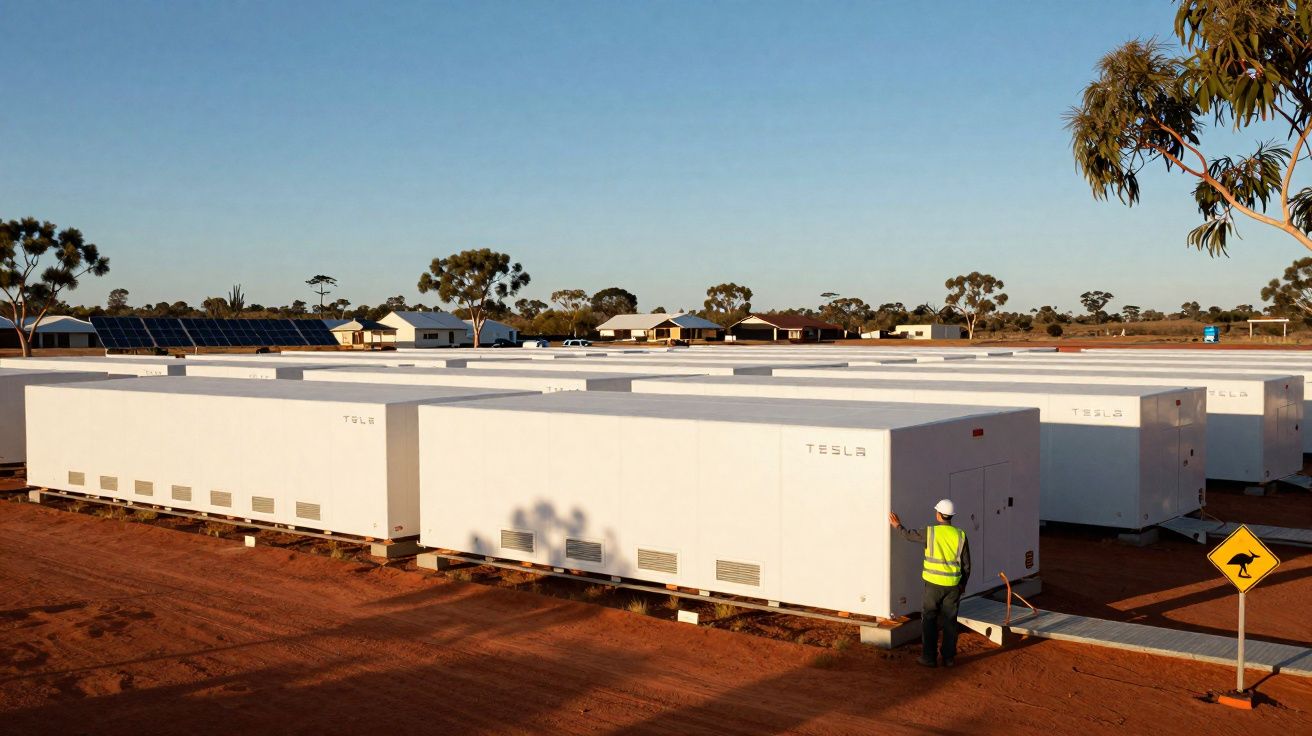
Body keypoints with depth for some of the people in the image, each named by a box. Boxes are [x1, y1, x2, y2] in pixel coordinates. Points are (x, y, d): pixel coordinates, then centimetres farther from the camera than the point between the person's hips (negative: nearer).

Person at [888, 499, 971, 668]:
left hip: (933, 584, -2)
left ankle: (929, 657, 9)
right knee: (949, 621, 11)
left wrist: (898, 526, 29)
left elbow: (910, 535, 10)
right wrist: (963, 585, 16)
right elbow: (966, 565, 3)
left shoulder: (930, 532, -10)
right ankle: (949, 657, 15)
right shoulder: (960, 535, -2)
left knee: (929, 621, 7)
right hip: (953, 585, 3)